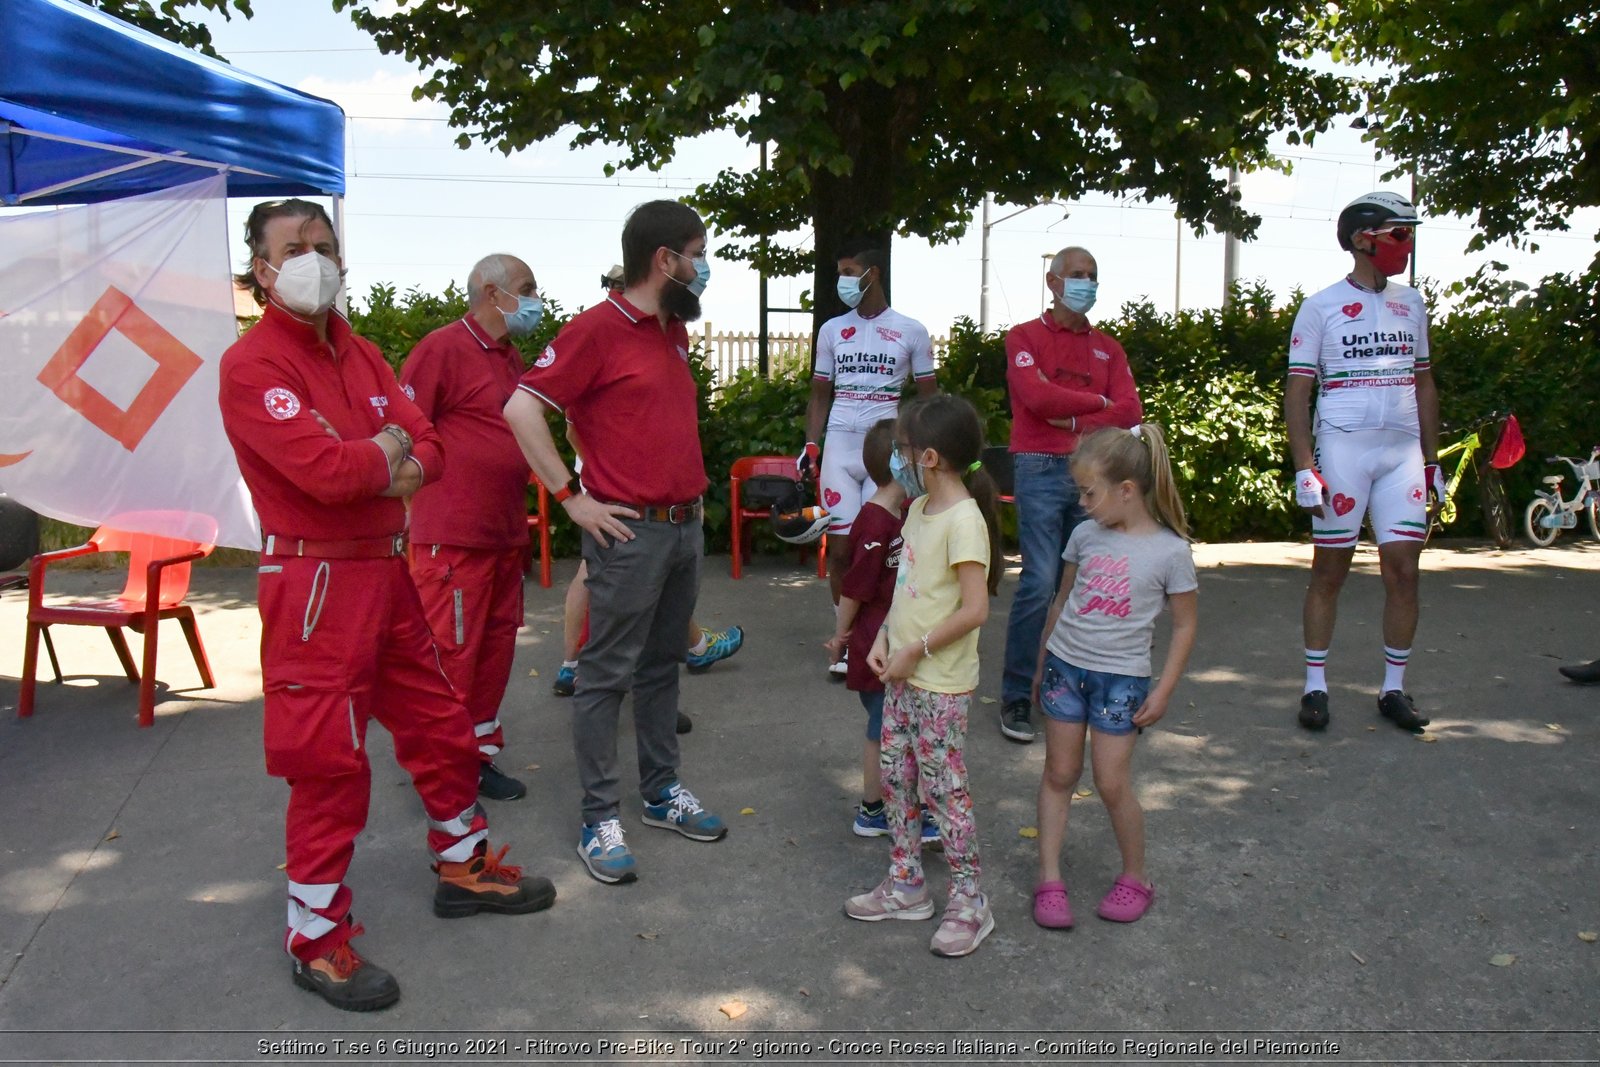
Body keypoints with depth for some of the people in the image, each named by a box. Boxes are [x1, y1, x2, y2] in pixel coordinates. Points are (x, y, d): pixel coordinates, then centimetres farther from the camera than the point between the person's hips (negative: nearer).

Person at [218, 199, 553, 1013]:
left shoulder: (358, 353, 13)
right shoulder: (251, 365, -12)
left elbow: (427, 447, 5)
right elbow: (326, 469, -25)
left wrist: (403, 470, -16)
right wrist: (387, 453, -7)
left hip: (387, 570, 8)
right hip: (316, 584, -8)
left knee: (441, 726, 17)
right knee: (328, 762, 0)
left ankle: (464, 867, 37)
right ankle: (317, 940, 16)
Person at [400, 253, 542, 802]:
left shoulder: (510, 357, 15)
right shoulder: (443, 348, -12)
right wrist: (441, 484, -12)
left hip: (505, 531, 9)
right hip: (453, 533, -9)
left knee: (496, 646, 14)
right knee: (451, 654, -1)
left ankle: (478, 756, 27)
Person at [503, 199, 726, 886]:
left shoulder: (674, 329, 13)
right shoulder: (598, 328, -12)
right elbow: (523, 408, -17)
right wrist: (574, 500, -15)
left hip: (685, 525, 8)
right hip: (630, 530, -8)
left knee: (663, 666, 16)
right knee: (608, 675, 1)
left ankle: (663, 791, 28)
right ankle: (599, 820, 10)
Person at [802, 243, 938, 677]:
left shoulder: (911, 332, 3)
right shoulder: (831, 330, 10)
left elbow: (927, 398, 8)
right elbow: (820, 395, 14)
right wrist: (810, 446, 3)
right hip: (840, 449, 2)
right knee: (842, 548, 0)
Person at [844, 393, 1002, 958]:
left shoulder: (963, 520, -21)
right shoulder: (918, 510, 8)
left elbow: (974, 609, -24)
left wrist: (915, 651, -19)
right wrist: (884, 638, 3)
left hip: (941, 684, -9)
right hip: (902, 675, 9)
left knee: (943, 787, 0)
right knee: (895, 776, 15)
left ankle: (969, 902, 16)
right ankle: (906, 886, 30)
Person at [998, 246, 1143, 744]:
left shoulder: (1108, 348, 17)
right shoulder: (1025, 338, 5)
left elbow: (1130, 412, 4)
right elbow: (1037, 396, -13)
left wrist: (1075, 423, -8)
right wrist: (1098, 401, -1)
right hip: (1042, 470, -5)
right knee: (1040, 583, -11)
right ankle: (1016, 697, -2)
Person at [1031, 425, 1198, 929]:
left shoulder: (1170, 551, -11)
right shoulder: (1085, 535, -1)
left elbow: (1185, 624, -3)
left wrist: (1164, 690, -7)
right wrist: (1042, 663, 16)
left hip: (1121, 678, -4)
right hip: (1065, 666, 4)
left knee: (1112, 782, 0)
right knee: (1059, 774, 7)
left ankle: (1135, 878, 22)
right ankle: (1049, 880, 15)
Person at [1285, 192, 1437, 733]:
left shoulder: (1410, 304, 13)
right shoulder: (1321, 307, -1)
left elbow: (1423, 384, 18)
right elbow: (1297, 392, -4)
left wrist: (1432, 462, 14)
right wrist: (1304, 469, -12)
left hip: (1403, 453, 4)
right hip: (1342, 449, -4)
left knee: (1404, 571, 2)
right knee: (1330, 571, 2)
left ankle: (1394, 688, 14)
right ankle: (1315, 687, 12)